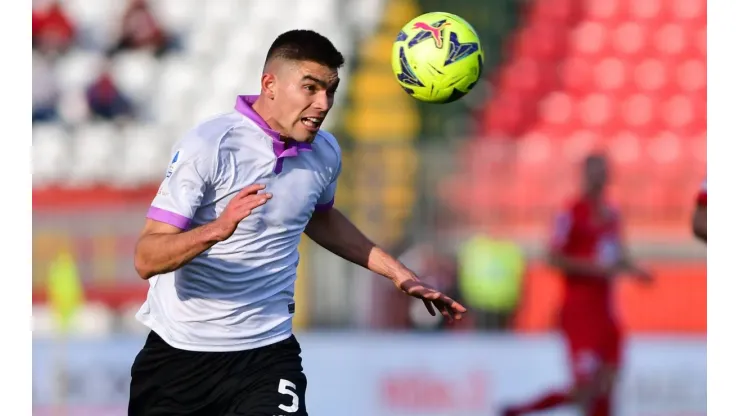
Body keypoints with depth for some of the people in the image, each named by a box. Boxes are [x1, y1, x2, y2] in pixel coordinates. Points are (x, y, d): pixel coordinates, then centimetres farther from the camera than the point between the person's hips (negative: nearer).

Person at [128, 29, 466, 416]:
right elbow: (146, 259, -22)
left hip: (266, 352, 3)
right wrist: (216, 230, -39)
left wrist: (398, 273, 23)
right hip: (177, 351, -3)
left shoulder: (325, 153, 0)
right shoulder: (207, 146, -17)